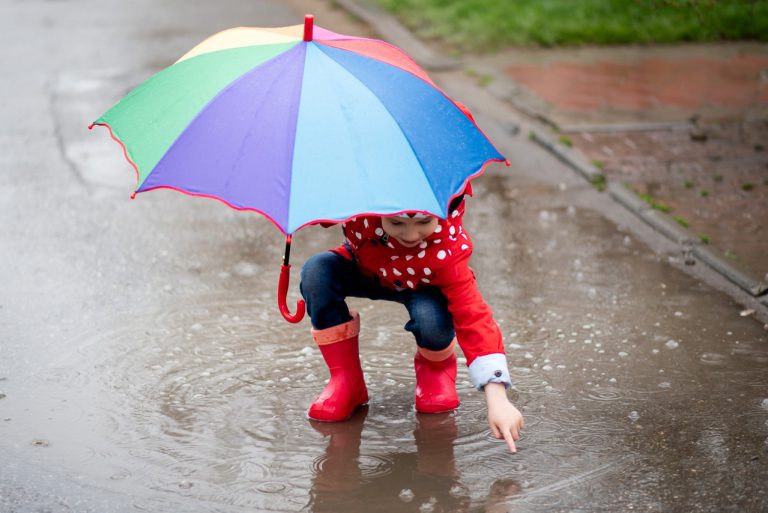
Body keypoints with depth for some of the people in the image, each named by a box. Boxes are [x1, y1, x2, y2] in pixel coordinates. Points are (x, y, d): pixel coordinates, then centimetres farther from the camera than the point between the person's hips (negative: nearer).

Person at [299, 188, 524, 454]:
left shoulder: (448, 250, -40)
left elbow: (474, 318, -43)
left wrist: (497, 399, -49)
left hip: (419, 285, -3)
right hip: (363, 269, 3)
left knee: (433, 322, -39)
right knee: (317, 271, -31)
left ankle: (436, 366, 4)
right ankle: (346, 380, -12)